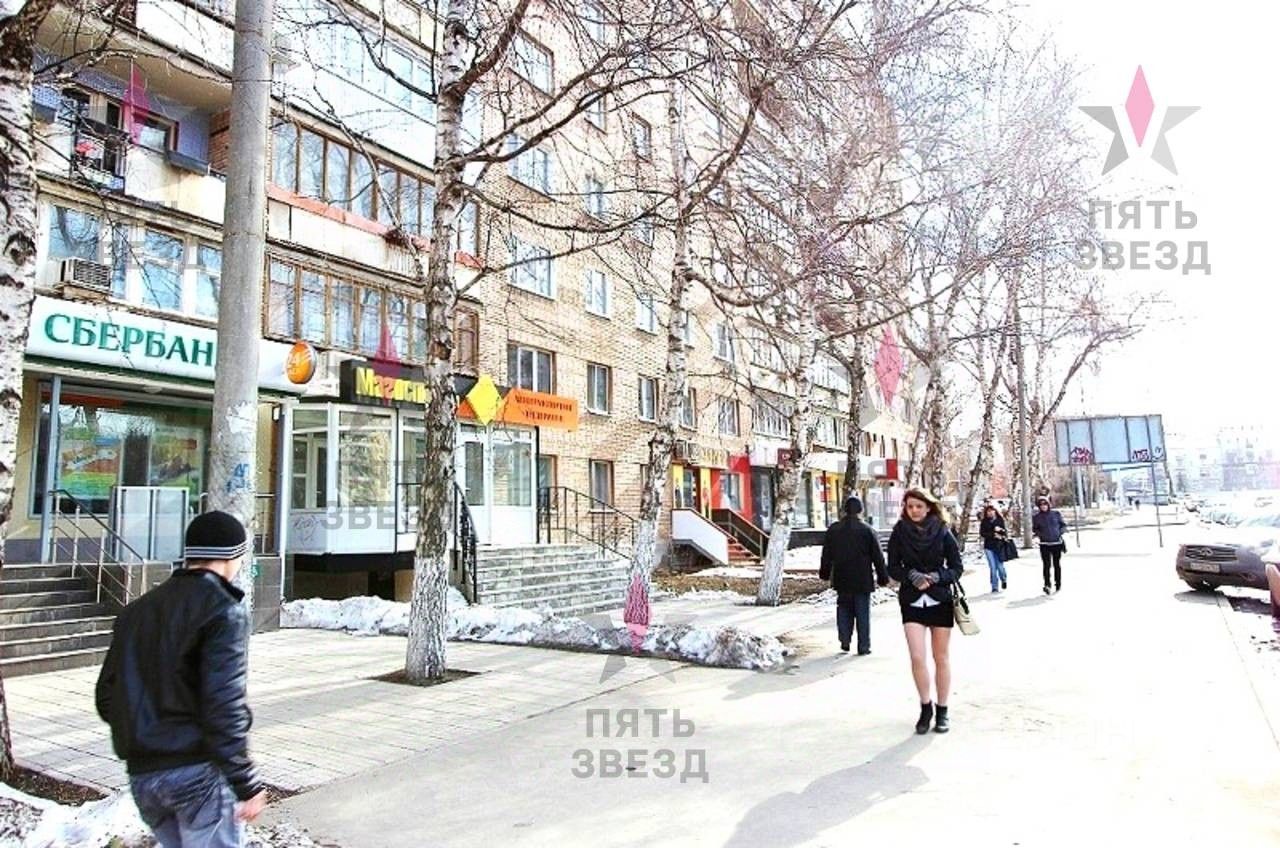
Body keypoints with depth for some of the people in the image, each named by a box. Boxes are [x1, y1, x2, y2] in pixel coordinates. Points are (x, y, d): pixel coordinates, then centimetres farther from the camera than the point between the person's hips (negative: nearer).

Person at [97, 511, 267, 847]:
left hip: (142, 773, 7)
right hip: (198, 770, -7)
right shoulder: (222, 610, -13)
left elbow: (107, 696, 12)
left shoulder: (137, 610, 10)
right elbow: (224, 706, -19)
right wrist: (246, 785, -15)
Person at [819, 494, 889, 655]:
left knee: (844, 610, 15)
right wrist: (883, 577, 5)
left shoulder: (833, 530, 2)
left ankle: (844, 640, 8)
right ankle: (863, 647, 7)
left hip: (841, 581, 3)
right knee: (863, 614, 4)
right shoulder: (867, 531, -8)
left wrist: (825, 573, 23)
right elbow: (878, 558, -4)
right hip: (862, 581, -2)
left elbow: (826, 556, 11)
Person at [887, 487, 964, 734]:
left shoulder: (943, 532, -3)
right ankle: (925, 707, 10)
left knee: (941, 658, 10)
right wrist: (912, 576, -18)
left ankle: (942, 711, 24)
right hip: (911, 601, 0)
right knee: (917, 657, -10)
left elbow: (957, 567, 0)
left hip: (940, 601, 0)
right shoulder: (899, 533, -1)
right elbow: (893, 568, 1)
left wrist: (936, 577, -17)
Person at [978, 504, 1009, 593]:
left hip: (999, 546, -1)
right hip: (989, 547, 1)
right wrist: (993, 535, -13)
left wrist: (1000, 530, -20)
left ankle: (1004, 580, 30)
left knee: (1000, 566, -2)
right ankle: (994, 587, 9)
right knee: (993, 567, 0)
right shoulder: (984, 522, 5)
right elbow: (982, 533, -4)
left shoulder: (1000, 520, 3)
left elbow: (1005, 533, 1)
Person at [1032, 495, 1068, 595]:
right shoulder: (1036, 517, -1)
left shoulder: (1056, 513, 0)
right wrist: (1039, 534, -9)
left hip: (1057, 543, 1)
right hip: (1044, 544, -1)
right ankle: (1047, 585, -7)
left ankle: (1058, 584, 22)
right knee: (1046, 565, -8)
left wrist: (1060, 532, -7)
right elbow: (1034, 529, 10)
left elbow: (1063, 524, 9)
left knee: (1057, 564, 9)